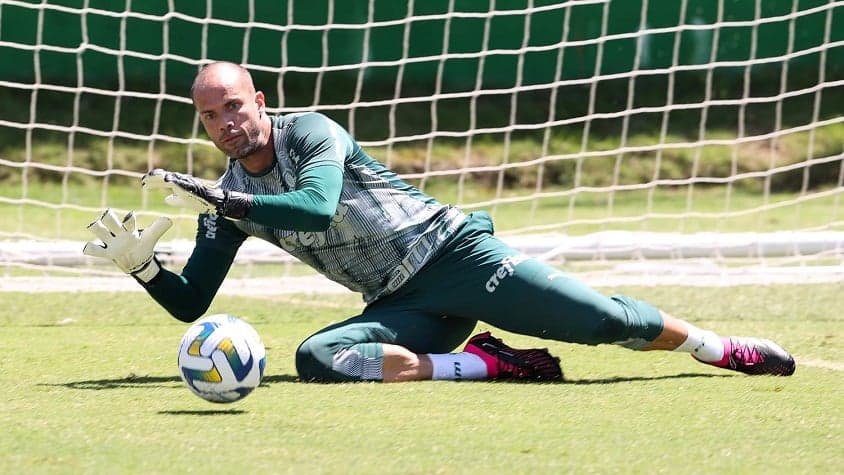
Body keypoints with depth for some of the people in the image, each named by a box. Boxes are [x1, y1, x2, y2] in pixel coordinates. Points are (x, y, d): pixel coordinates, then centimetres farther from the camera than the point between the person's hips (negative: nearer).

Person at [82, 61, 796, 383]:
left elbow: (318, 207, -28)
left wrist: (218, 199, -31)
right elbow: (191, 304, 9)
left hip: (454, 252, -5)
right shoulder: (228, 200, 9)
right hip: (401, 309, 5)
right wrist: (139, 264, -9)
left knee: (603, 320, -16)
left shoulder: (310, 133, -8)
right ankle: (488, 363, -20)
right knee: (317, 358, -27)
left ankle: (730, 351, 6)